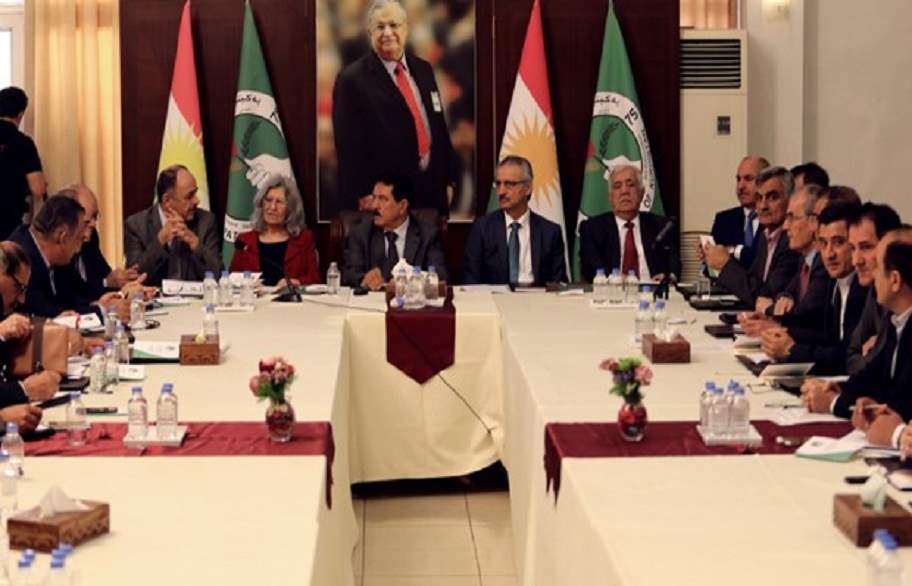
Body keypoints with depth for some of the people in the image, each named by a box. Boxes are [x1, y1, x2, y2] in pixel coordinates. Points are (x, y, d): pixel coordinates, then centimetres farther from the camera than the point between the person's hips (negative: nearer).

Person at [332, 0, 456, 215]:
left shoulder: (423, 69, 12)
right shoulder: (352, 80, -7)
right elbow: (350, 145, -11)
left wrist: (448, 179, 13)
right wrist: (363, 196, -15)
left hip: (432, 189, 6)